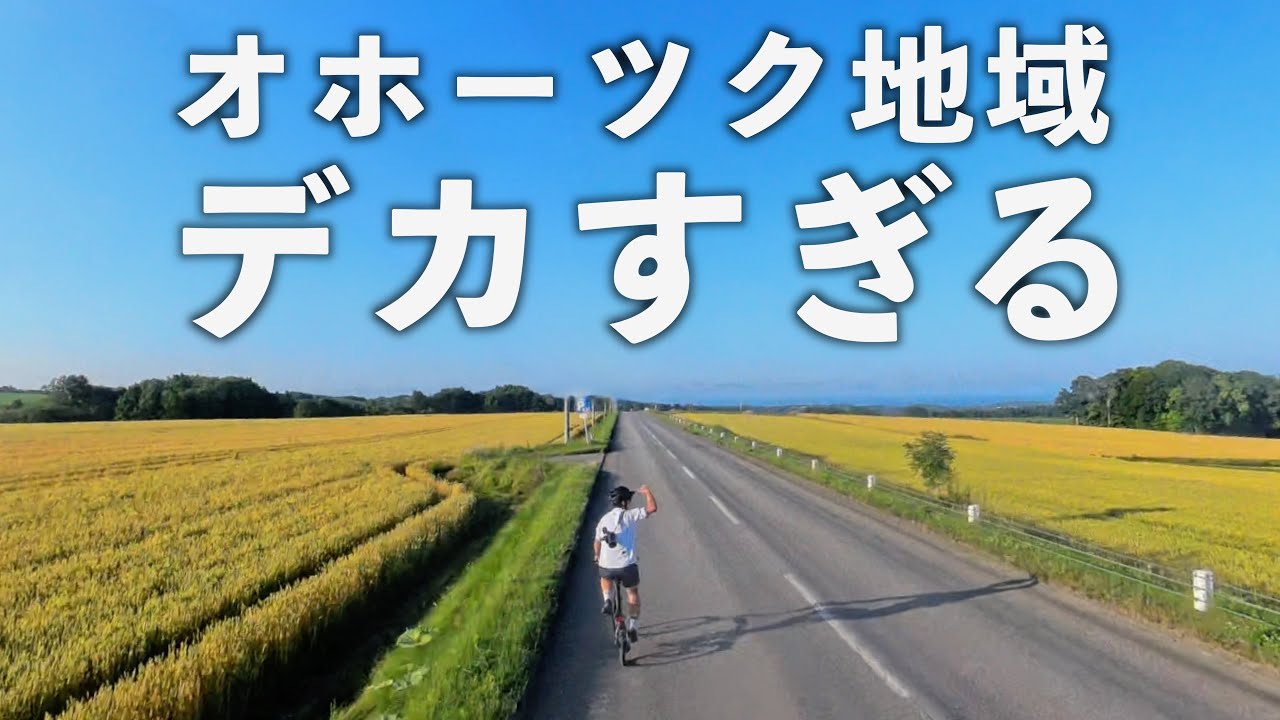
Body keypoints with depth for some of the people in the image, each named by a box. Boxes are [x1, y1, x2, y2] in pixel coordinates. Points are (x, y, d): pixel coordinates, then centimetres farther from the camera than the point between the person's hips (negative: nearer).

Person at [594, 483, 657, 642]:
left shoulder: (604, 519, 10)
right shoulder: (629, 515, -5)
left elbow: (597, 542, 22)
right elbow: (652, 508, -11)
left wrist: (597, 557, 42)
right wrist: (647, 492, 6)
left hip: (606, 566, 3)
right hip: (627, 566, -3)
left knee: (605, 579, 37)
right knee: (633, 592, 22)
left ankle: (608, 601, 12)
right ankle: (632, 626, 17)